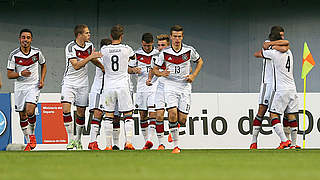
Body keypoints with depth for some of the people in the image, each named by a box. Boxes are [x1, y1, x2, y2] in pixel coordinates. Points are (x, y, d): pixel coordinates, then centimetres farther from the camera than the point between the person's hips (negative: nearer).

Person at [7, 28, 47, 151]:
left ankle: (32, 135, 3)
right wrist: (20, 73, -24)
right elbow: (9, 74, -5)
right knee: (22, 115, 4)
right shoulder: (14, 55, -9)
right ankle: (29, 142, 17)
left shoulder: (37, 52, -5)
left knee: (30, 110, -21)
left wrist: (42, 80, 0)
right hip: (20, 87, 1)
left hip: (34, 86, -1)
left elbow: (43, 65, 14)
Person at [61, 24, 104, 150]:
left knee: (81, 113, 5)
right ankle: (71, 139, -10)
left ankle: (78, 139, 19)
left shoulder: (89, 46, 1)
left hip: (83, 83, 4)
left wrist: (104, 68, 11)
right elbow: (76, 66, -26)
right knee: (66, 108, -17)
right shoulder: (70, 47, -17)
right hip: (69, 82, -4)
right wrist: (90, 57, -30)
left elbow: (94, 60, 20)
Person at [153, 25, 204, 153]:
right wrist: (162, 73, -16)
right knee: (172, 114, -20)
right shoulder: (165, 53, -4)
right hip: (170, 86, -1)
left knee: (182, 120, -3)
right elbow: (155, 69, 6)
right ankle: (176, 145, -12)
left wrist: (193, 75, 2)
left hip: (185, 86, 1)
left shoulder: (189, 51, -3)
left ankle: (174, 131, 34)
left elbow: (200, 61, 16)